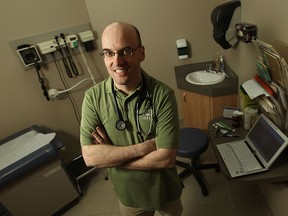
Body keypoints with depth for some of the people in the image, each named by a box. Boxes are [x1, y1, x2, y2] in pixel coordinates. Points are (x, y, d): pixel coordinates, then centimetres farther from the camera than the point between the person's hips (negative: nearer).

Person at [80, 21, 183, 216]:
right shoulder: (93, 98, -18)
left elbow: (166, 158, -26)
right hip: (128, 194, 1)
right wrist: (144, 147, -28)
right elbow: (90, 157, -21)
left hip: (165, 189, 0)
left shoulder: (163, 95, -25)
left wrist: (110, 155, -22)